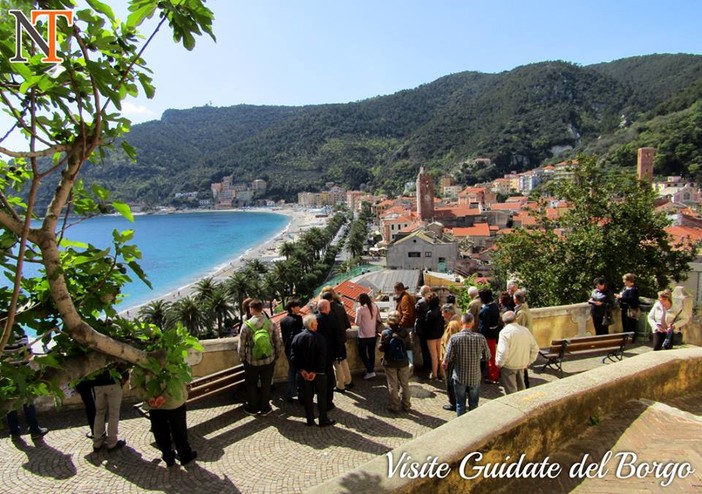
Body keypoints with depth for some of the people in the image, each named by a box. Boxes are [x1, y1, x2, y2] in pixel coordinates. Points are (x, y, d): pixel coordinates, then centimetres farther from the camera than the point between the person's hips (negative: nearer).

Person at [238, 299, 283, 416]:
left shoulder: (246, 325, -17)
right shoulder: (271, 324, -11)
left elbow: (241, 346, -10)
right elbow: (278, 343, -5)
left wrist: (242, 359, 6)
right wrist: (276, 356, 11)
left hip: (251, 361, -1)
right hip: (269, 360, 1)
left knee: (251, 384, 21)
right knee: (266, 385, 18)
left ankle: (252, 407, 34)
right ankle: (264, 408, 30)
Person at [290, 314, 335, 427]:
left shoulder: (297, 337, -3)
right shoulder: (319, 338, -16)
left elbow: (293, 356, -7)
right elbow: (322, 357, -21)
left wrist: (301, 370, -6)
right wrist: (316, 371, -14)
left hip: (304, 372, 4)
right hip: (319, 373, -4)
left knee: (307, 396, 14)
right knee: (322, 396, 10)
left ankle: (310, 420, 21)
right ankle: (323, 420, 17)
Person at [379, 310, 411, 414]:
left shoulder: (385, 333, -15)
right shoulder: (404, 331, -10)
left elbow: (381, 348, -11)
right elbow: (408, 345, -1)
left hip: (390, 363, -2)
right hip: (403, 362, 2)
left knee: (393, 386, 10)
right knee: (405, 384, 16)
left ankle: (395, 407, 17)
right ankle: (406, 405, 26)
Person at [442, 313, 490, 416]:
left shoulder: (454, 338, -15)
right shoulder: (480, 338, -11)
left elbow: (447, 360, -14)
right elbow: (487, 357, 0)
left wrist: (445, 365, 7)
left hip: (459, 377, -1)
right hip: (475, 378, 1)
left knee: (460, 405, 14)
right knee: (474, 405, 18)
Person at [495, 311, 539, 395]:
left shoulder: (505, 331, -18)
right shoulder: (525, 330, 0)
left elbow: (503, 351, -27)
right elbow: (535, 348, 5)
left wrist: (499, 363, -11)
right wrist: (529, 361, 14)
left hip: (509, 366, -6)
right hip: (522, 365, 6)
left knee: (511, 390, 8)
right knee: (521, 387, 23)